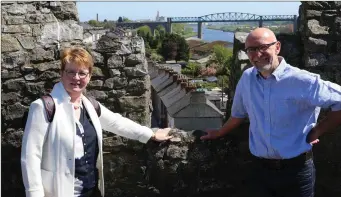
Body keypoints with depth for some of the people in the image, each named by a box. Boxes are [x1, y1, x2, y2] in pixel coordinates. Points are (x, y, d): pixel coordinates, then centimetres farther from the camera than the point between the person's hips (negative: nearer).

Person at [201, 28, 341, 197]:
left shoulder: (302, 81, -15)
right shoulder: (246, 78, 1)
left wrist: (317, 131, -8)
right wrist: (219, 134, 29)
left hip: (296, 170, -3)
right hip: (260, 169, 4)